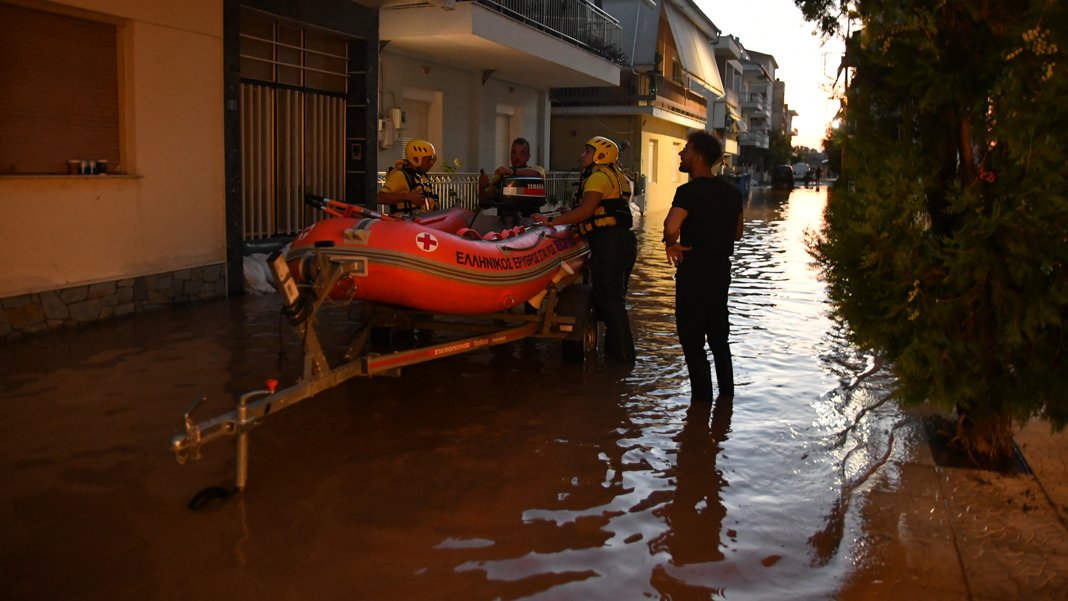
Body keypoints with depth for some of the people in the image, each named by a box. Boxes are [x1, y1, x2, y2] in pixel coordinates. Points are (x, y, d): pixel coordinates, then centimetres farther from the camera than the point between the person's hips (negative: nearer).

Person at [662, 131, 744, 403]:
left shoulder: (689, 192, -18)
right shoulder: (731, 192, 6)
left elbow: (671, 226, -36)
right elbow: (737, 233, 17)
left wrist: (672, 245, -17)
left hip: (694, 271, -7)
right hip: (722, 269, 7)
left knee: (692, 338, 4)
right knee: (719, 335, 19)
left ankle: (702, 396, 9)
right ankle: (726, 392, 25)